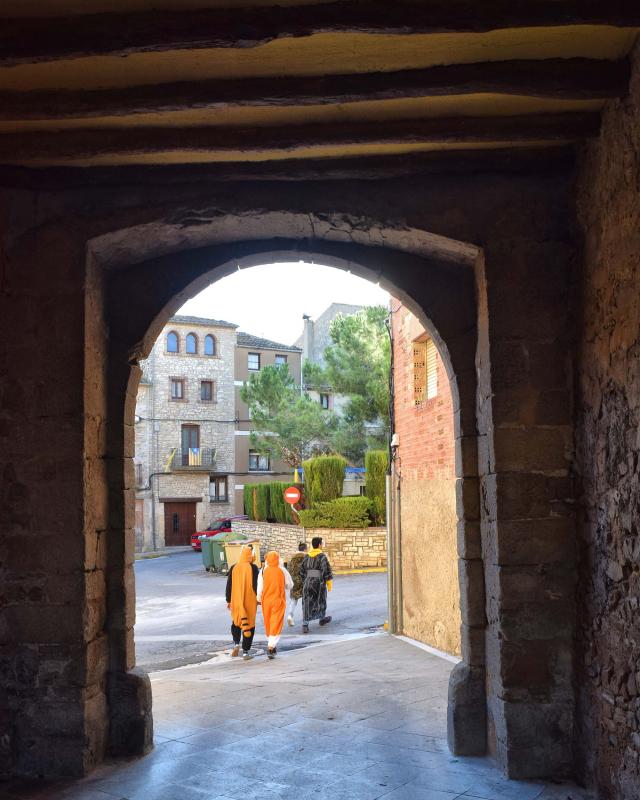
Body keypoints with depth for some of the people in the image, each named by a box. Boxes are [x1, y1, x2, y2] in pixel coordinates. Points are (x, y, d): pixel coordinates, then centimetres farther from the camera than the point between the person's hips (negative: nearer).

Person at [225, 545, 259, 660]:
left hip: (236, 601, 2)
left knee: (236, 622, 23)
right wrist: (259, 598, 3)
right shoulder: (253, 568, -9)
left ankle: (236, 643, 4)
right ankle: (246, 652, 7)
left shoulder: (233, 568, 0)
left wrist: (229, 600, 12)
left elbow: (229, 586, 3)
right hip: (250, 601, -2)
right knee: (249, 624, 7)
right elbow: (256, 585, -9)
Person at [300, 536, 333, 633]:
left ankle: (305, 625, -15)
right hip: (319, 583, -3)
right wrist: (329, 584, -4)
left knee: (307, 605, 0)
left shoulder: (306, 557, 6)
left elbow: (302, 571, 10)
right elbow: (327, 571, -12)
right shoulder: (322, 557, -10)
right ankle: (322, 619, 41)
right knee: (320, 601, 20)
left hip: (308, 582, 3)